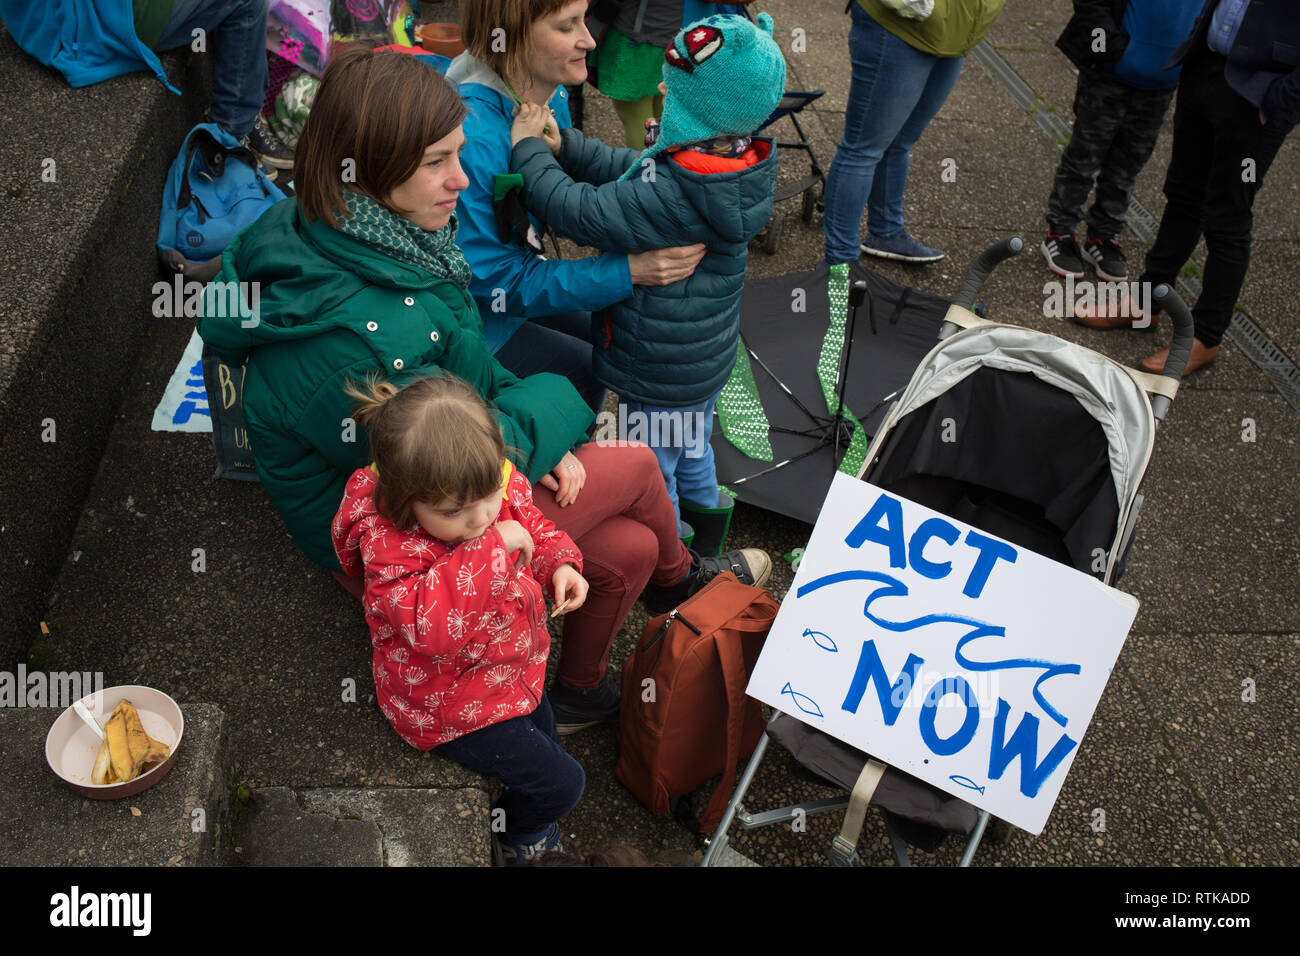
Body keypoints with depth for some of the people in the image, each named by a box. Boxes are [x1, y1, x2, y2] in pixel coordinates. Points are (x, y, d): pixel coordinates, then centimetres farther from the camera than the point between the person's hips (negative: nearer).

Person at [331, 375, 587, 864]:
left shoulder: (501, 484, -17)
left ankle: (530, 820, 61)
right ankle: (517, 834, 35)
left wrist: (559, 564, -18)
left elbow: (535, 528, 4)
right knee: (561, 784, 1)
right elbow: (430, 626, -47)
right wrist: (493, 548, -45)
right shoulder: (388, 545, -35)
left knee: (547, 739, 30)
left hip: (513, 667, 7)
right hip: (451, 705, -7)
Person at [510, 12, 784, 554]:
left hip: (660, 376, -9)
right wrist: (562, 146, -8)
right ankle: (704, 510, 57)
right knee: (691, 447, 33)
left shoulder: (672, 196, -37)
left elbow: (582, 213, -31)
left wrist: (529, 149, -18)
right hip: (708, 360, 9)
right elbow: (628, 171, 1)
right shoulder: (737, 165, -8)